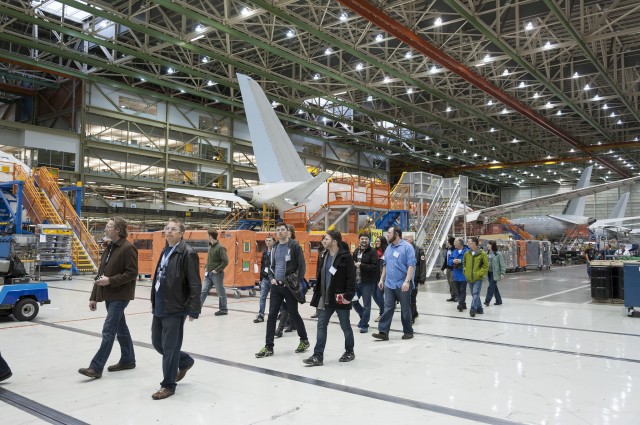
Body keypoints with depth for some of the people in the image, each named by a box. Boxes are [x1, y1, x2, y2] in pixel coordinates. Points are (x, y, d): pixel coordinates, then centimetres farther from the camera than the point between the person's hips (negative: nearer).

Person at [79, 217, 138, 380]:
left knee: (108, 331, -7)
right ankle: (128, 360, 28)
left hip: (120, 296, -9)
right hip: (109, 295, 9)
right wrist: (94, 296, 16)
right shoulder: (109, 248, 14)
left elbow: (132, 273, -19)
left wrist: (110, 280, -22)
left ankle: (96, 367, -4)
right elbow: (101, 273, 17)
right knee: (120, 328, 16)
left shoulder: (128, 248, -14)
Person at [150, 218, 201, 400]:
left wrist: (193, 310, -19)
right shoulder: (165, 251, 15)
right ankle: (185, 361, 40)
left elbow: (195, 284, -16)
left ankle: (168, 385, 18)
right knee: (157, 343, 17)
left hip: (175, 309, -9)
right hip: (159, 308, 9)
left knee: (170, 348, 1)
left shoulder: (188, 253, -13)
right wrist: (155, 303, 19)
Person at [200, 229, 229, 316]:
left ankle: (223, 309, 20)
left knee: (221, 292, 6)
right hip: (208, 274, 8)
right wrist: (206, 267, 11)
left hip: (217, 274, -7)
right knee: (203, 291, 4)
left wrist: (217, 270, -17)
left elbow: (225, 261, -19)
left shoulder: (220, 247, -15)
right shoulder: (210, 246, 10)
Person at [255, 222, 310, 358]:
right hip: (276, 285, 6)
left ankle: (304, 341, 25)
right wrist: (271, 278, 2)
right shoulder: (275, 247, 11)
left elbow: (302, 266, -9)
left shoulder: (294, 246, -8)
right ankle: (268, 347, 8)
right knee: (272, 315, 2)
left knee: (293, 314, 5)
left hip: (289, 286, -5)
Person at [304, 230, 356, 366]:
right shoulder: (324, 256, 10)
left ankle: (349, 352, 27)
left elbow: (351, 278, -17)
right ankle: (318, 356, 7)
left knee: (345, 327, 10)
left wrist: (348, 296, -20)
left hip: (340, 299, -7)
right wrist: (317, 293, 12)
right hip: (325, 299, 7)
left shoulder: (346, 257, -14)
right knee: (321, 326, 4)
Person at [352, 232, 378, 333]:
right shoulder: (356, 251, 10)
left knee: (366, 304, 1)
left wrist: (361, 265, -21)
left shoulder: (372, 252, -8)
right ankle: (363, 317, 33)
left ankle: (364, 325, 11)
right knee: (353, 301, 11)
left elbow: (375, 266, -17)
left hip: (367, 282, -6)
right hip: (356, 281, 6)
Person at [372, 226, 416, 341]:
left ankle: (408, 332, 20)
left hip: (403, 285, -6)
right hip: (389, 284, 6)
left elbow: (411, 265, -16)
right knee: (388, 308, 3)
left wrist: (407, 281, -23)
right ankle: (383, 332, 2)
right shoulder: (389, 248, 12)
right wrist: (382, 279, 16)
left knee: (405, 309, 7)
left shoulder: (407, 247, -10)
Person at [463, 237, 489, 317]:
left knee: (475, 293, -15)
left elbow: (486, 266, -6)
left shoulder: (482, 254, -8)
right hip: (469, 278, 6)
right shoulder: (467, 253, 5)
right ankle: (479, 309, 24)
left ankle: (473, 309, -18)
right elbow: (464, 263, 20)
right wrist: (465, 271, 7)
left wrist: (480, 273, -13)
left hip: (478, 278, -5)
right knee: (474, 294, 12)